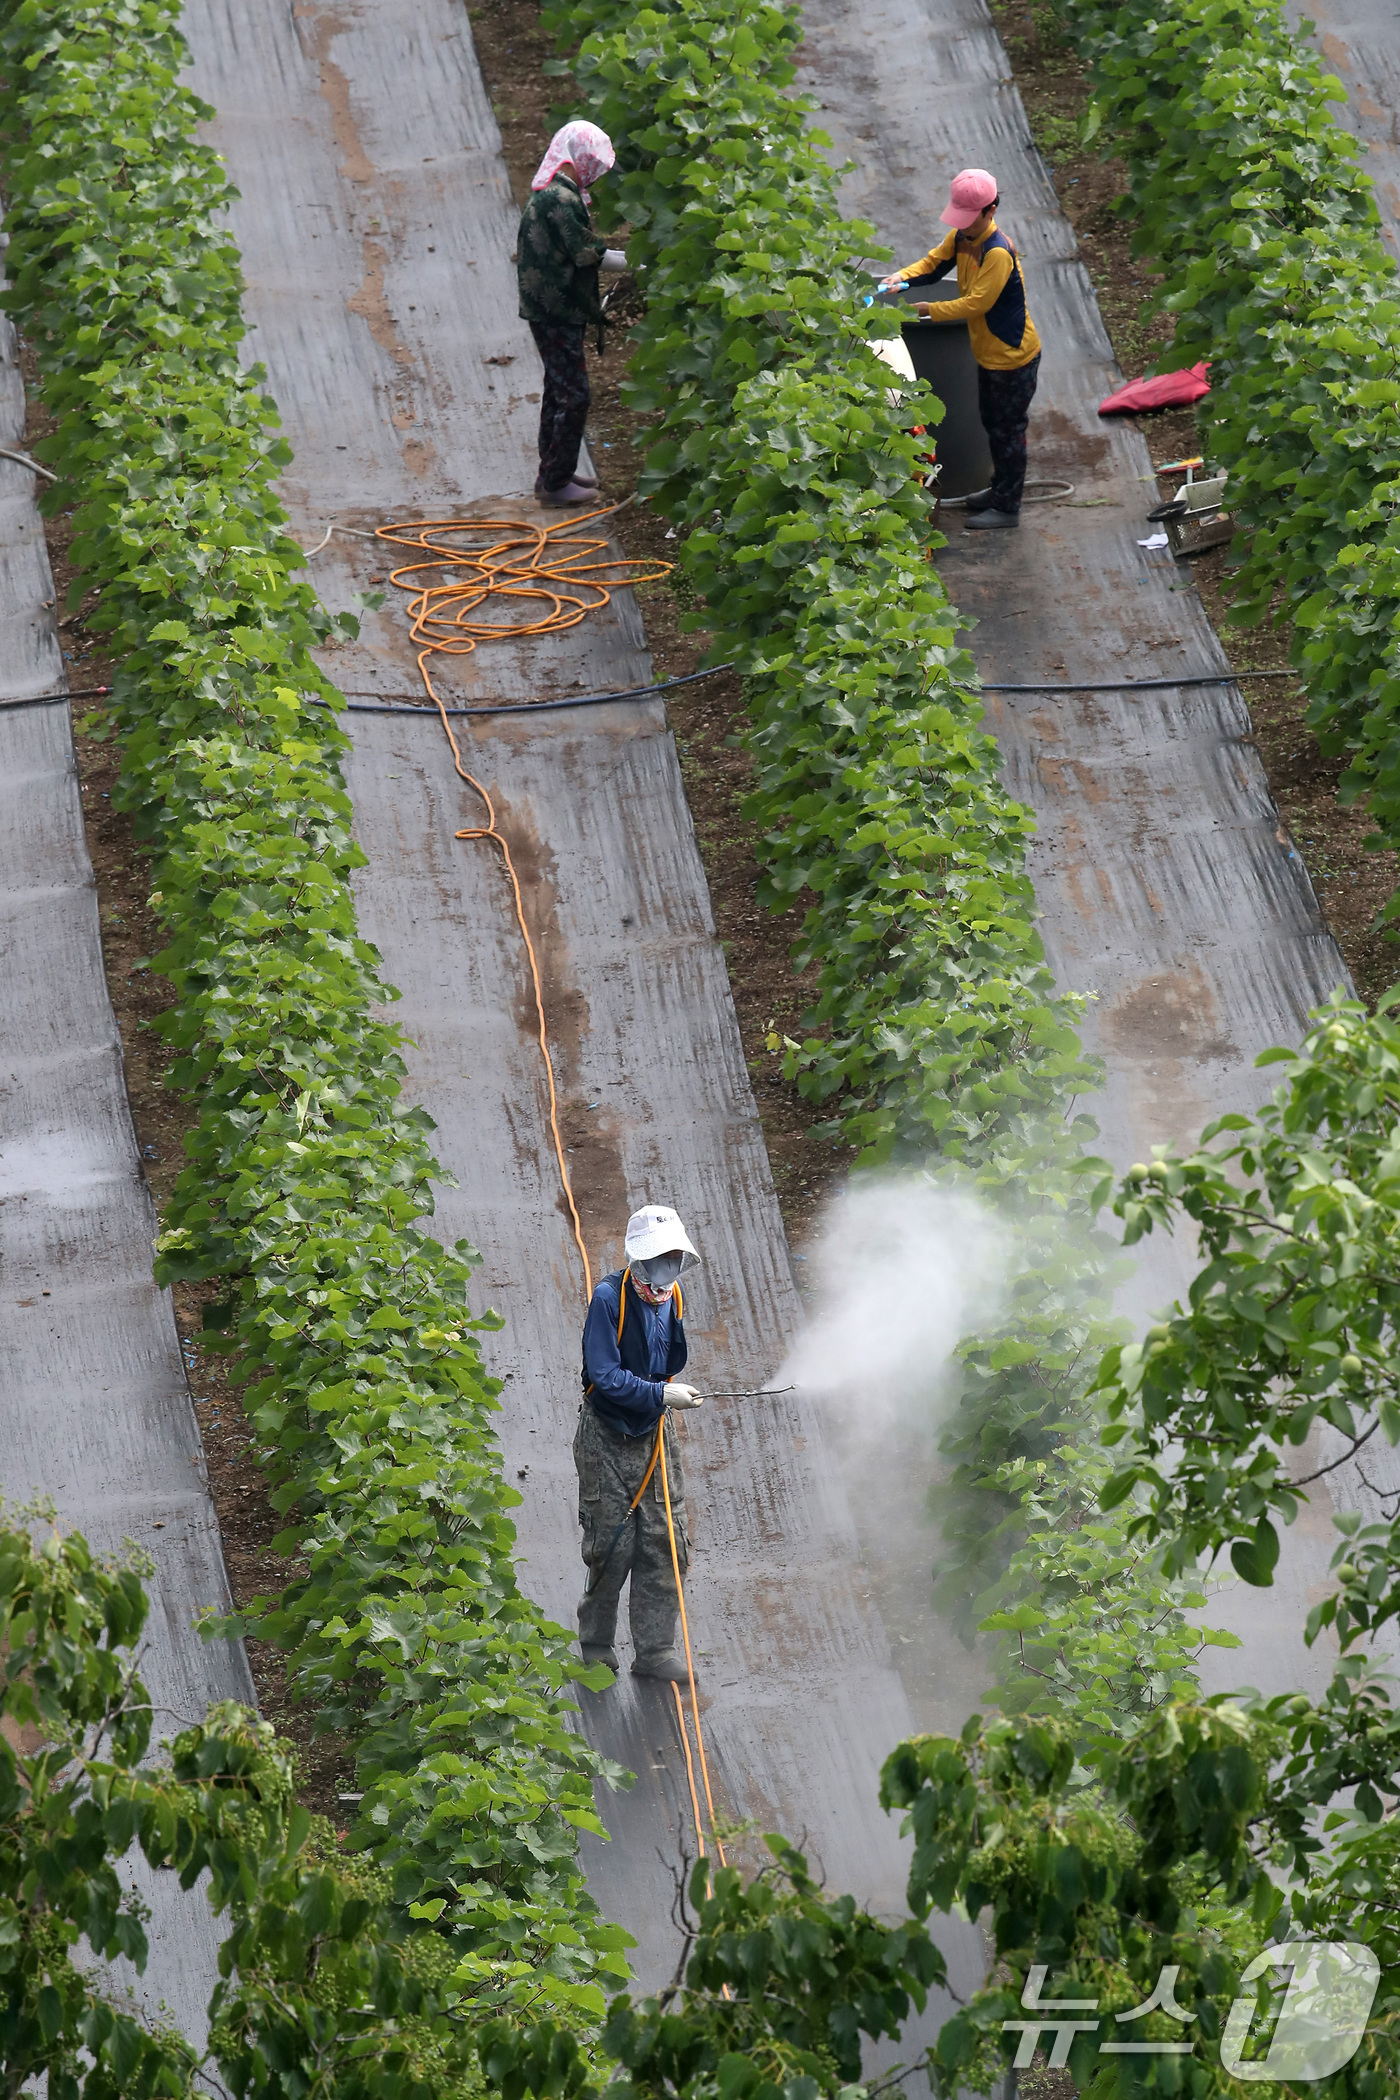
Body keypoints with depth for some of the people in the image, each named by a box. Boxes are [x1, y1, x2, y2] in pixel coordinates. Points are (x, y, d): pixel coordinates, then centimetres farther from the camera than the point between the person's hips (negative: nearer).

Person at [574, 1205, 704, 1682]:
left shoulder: (672, 1297, 3)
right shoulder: (609, 1299, -19)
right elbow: (606, 1376, -24)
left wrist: (669, 1393, 11)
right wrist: (662, 1394, -28)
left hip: (654, 1432, 6)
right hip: (607, 1436, -6)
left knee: (665, 1544, 3)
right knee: (612, 1545, 0)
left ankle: (655, 1650, 11)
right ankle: (596, 1643, 19)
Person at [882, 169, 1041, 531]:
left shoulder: (998, 253, -31)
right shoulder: (961, 237, -3)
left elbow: (976, 303, -30)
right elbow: (933, 262, 6)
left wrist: (928, 310, -27)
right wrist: (901, 277, -15)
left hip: (1012, 356, -9)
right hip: (988, 352, 9)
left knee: (1007, 431, 5)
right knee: (993, 423, 24)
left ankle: (1007, 508, 18)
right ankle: (1000, 490, 41)